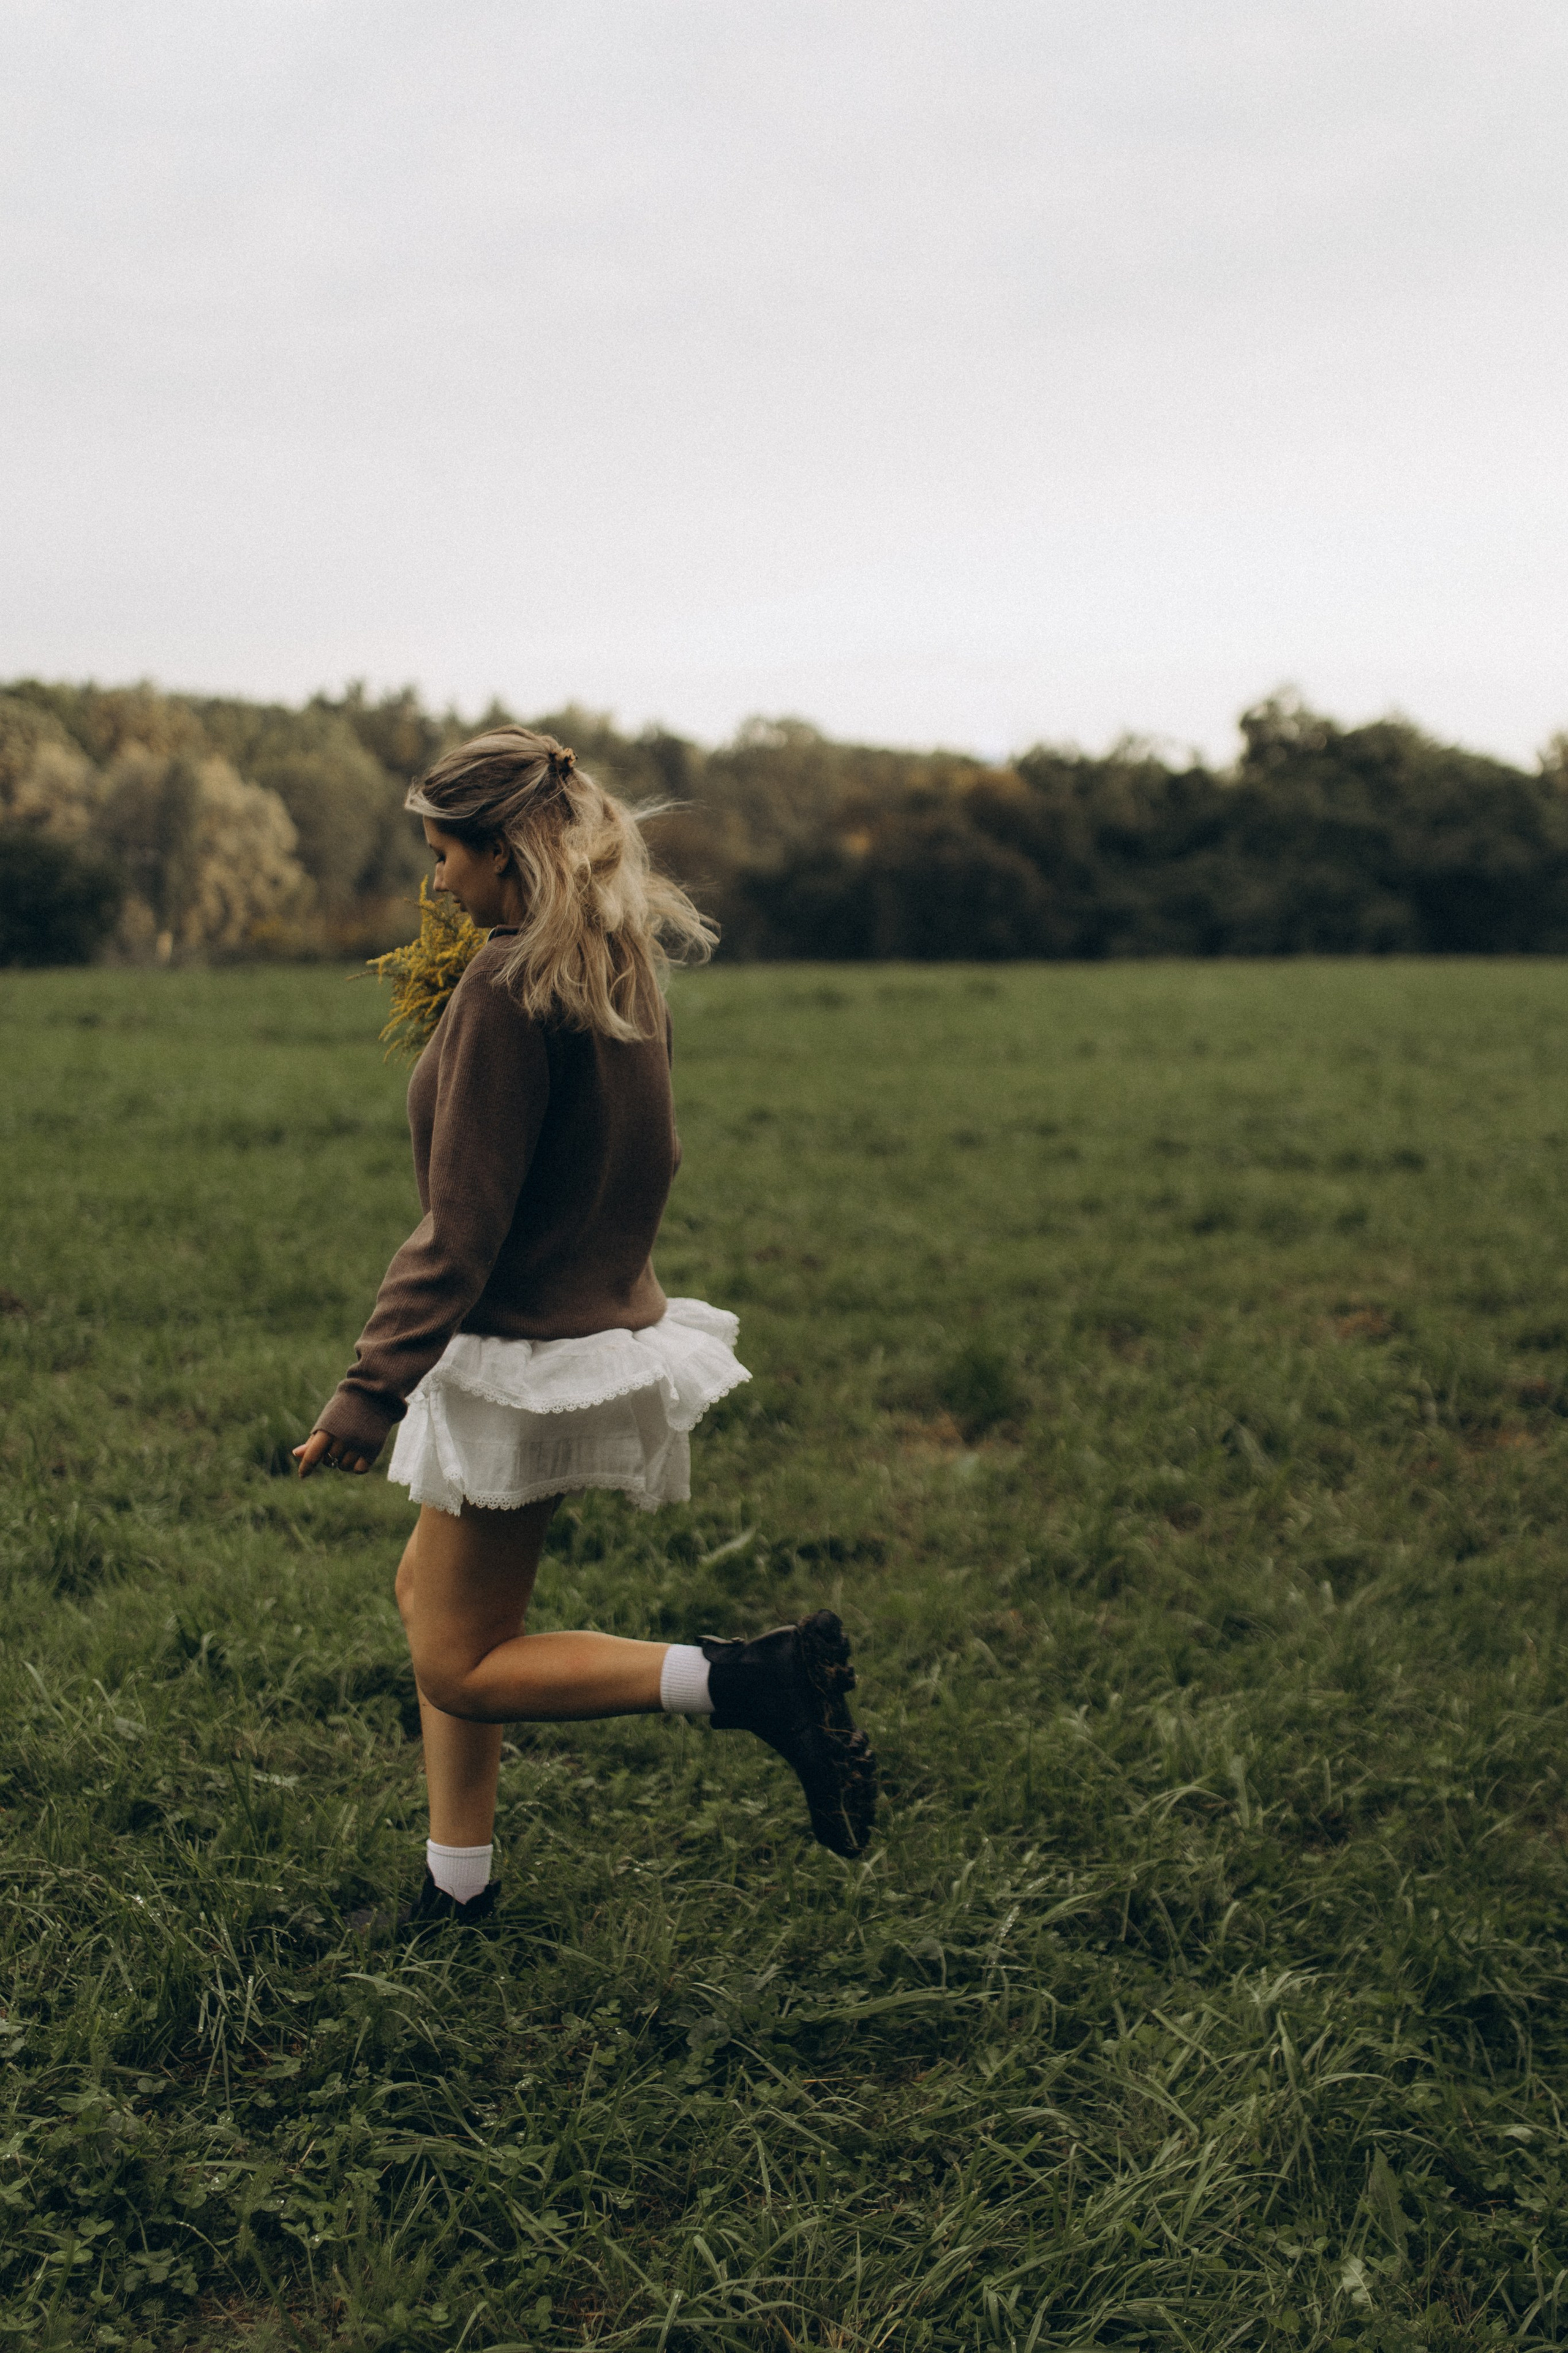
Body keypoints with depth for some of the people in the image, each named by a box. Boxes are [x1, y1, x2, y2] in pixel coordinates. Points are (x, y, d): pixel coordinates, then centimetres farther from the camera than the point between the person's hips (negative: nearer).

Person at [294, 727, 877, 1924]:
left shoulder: (511, 986, -21)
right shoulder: (624, 969, 6)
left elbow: (464, 1221, -23)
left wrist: (371, 1389, -22)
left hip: (533, 1354, -10)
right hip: (608, 1319, 10)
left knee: (462, 1668, 2)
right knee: (432, 1592, 21)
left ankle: (755, 1680, -9)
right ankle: (458, 1886, 29)